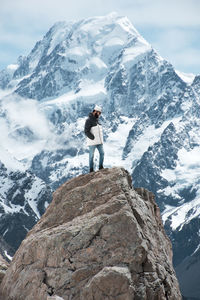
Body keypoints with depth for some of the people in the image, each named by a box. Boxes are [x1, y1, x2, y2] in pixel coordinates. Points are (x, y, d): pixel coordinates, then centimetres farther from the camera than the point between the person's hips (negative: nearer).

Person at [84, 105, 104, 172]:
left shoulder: (97, 119, 13)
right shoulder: (89, 120, -12)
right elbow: (86, 132, -17)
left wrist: (101, 139, 10)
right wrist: (93, 138, -20)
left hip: (99, 141, 8)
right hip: (92, 142, -8)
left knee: (102, 153, 5)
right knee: (91, 155, 0)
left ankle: (101, 167, 15)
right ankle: (91, 170, 7)